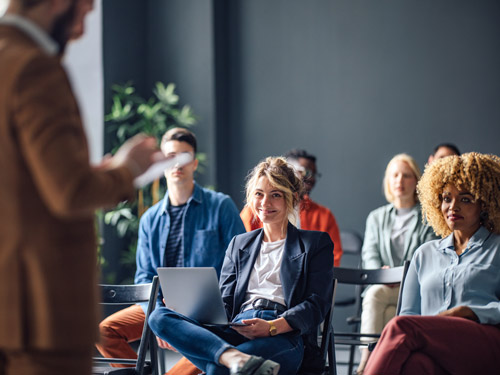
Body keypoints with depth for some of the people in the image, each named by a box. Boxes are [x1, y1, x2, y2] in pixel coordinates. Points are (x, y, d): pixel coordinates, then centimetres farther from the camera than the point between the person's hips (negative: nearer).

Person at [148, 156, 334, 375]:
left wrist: (272, 327, -17)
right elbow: (224, 303, 21)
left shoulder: (317, 244, 16)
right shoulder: (239, 245, 31)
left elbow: (317, 304, 4)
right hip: (235, 332, 6)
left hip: (284, 337, -6)